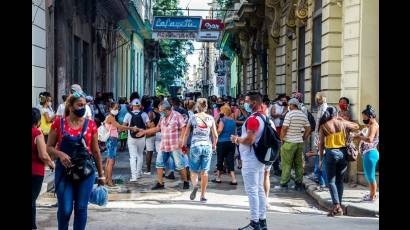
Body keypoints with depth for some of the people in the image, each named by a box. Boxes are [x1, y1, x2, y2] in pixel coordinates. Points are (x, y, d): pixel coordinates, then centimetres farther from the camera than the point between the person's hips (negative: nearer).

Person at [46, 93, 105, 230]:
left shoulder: (90, 125, 2)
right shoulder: (59, 123, -1)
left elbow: (95, 151, 8)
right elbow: (49, 147, 3)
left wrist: (101, 175, 10)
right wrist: (60, 154, -18)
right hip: (64, 170, -1)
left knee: (81, 208, 3)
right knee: (65, 209, -2)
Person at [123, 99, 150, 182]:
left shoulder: (128, 115, -6)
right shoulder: (144, 114, -5)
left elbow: (124, 126, 0)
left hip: (131, 138, -1)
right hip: (141, 138, 1)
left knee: (133, 157, 0)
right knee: (140, 155, 19)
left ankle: (134, 176, -10)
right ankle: (139, 173, 24)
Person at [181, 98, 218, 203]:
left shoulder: (193, 118, -1)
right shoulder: (210, 118, 4)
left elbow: (186, 134, -1)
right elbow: (215, 136, 5)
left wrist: (183, 145, 12)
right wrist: (214, 145, 22)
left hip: (195, 146, -2)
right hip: (207, 146, 2)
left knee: (193, 170, 10)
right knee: (204, 171, 7)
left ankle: (195, 185, -20)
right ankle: (202, 196, 8)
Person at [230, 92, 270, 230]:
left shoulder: (253, 119, -18)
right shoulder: (264, 117, 13)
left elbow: (249, 139, -25)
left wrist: (237, 140, -7)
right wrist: (240, 139, 16)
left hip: (250, 160, -10)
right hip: (260, 159, 10)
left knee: (252, 191, -5)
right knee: (259, 190, 13)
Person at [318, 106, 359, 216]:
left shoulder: (323, 126, -3)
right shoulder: (342, 123, 3)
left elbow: (321, 144, -3)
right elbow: (356, 126, 20)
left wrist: (321, 159, 4)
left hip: (331, 153, -3)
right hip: (343, 153, 3)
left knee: (331, 181, 1)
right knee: (339, 180, 14)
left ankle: (337, 206, -13)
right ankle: (339, 206, 16)